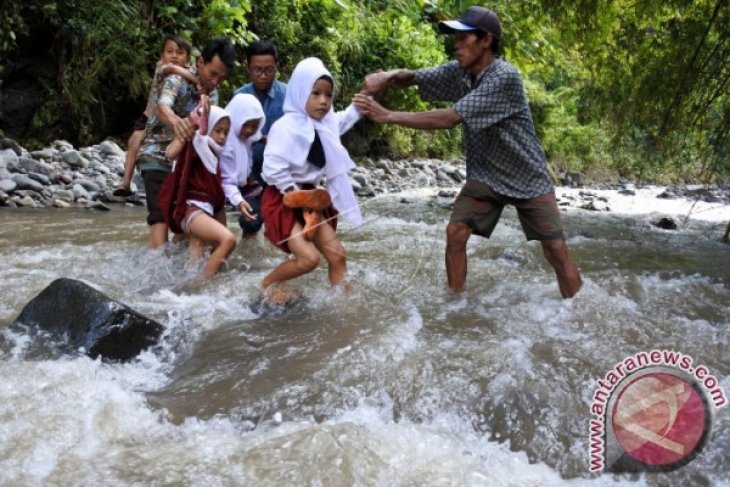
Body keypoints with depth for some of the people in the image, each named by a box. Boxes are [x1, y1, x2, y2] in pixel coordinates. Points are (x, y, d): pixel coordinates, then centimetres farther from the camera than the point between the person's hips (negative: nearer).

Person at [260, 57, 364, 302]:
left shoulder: (325, 123, 5)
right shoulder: (286, 126, -20)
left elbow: (343, 120, 31)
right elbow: (273, 169, -27)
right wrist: (297, 196, -19)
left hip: (308, 197, 8)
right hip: (282, 200, -8)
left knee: (337, 255, 3)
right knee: (308, 258, -19)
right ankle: (268, 283, 7)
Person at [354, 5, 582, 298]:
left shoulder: (504, 77, -28)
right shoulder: (459, 72, -6)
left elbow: (449, 119, -32)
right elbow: (414, 78, 2)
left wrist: (388, 116, -31)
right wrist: (390, 76, -24)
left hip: (527, 177, -5)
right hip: (485, 174, 5)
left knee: (556, 249, -5)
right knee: (456, 232, -9)